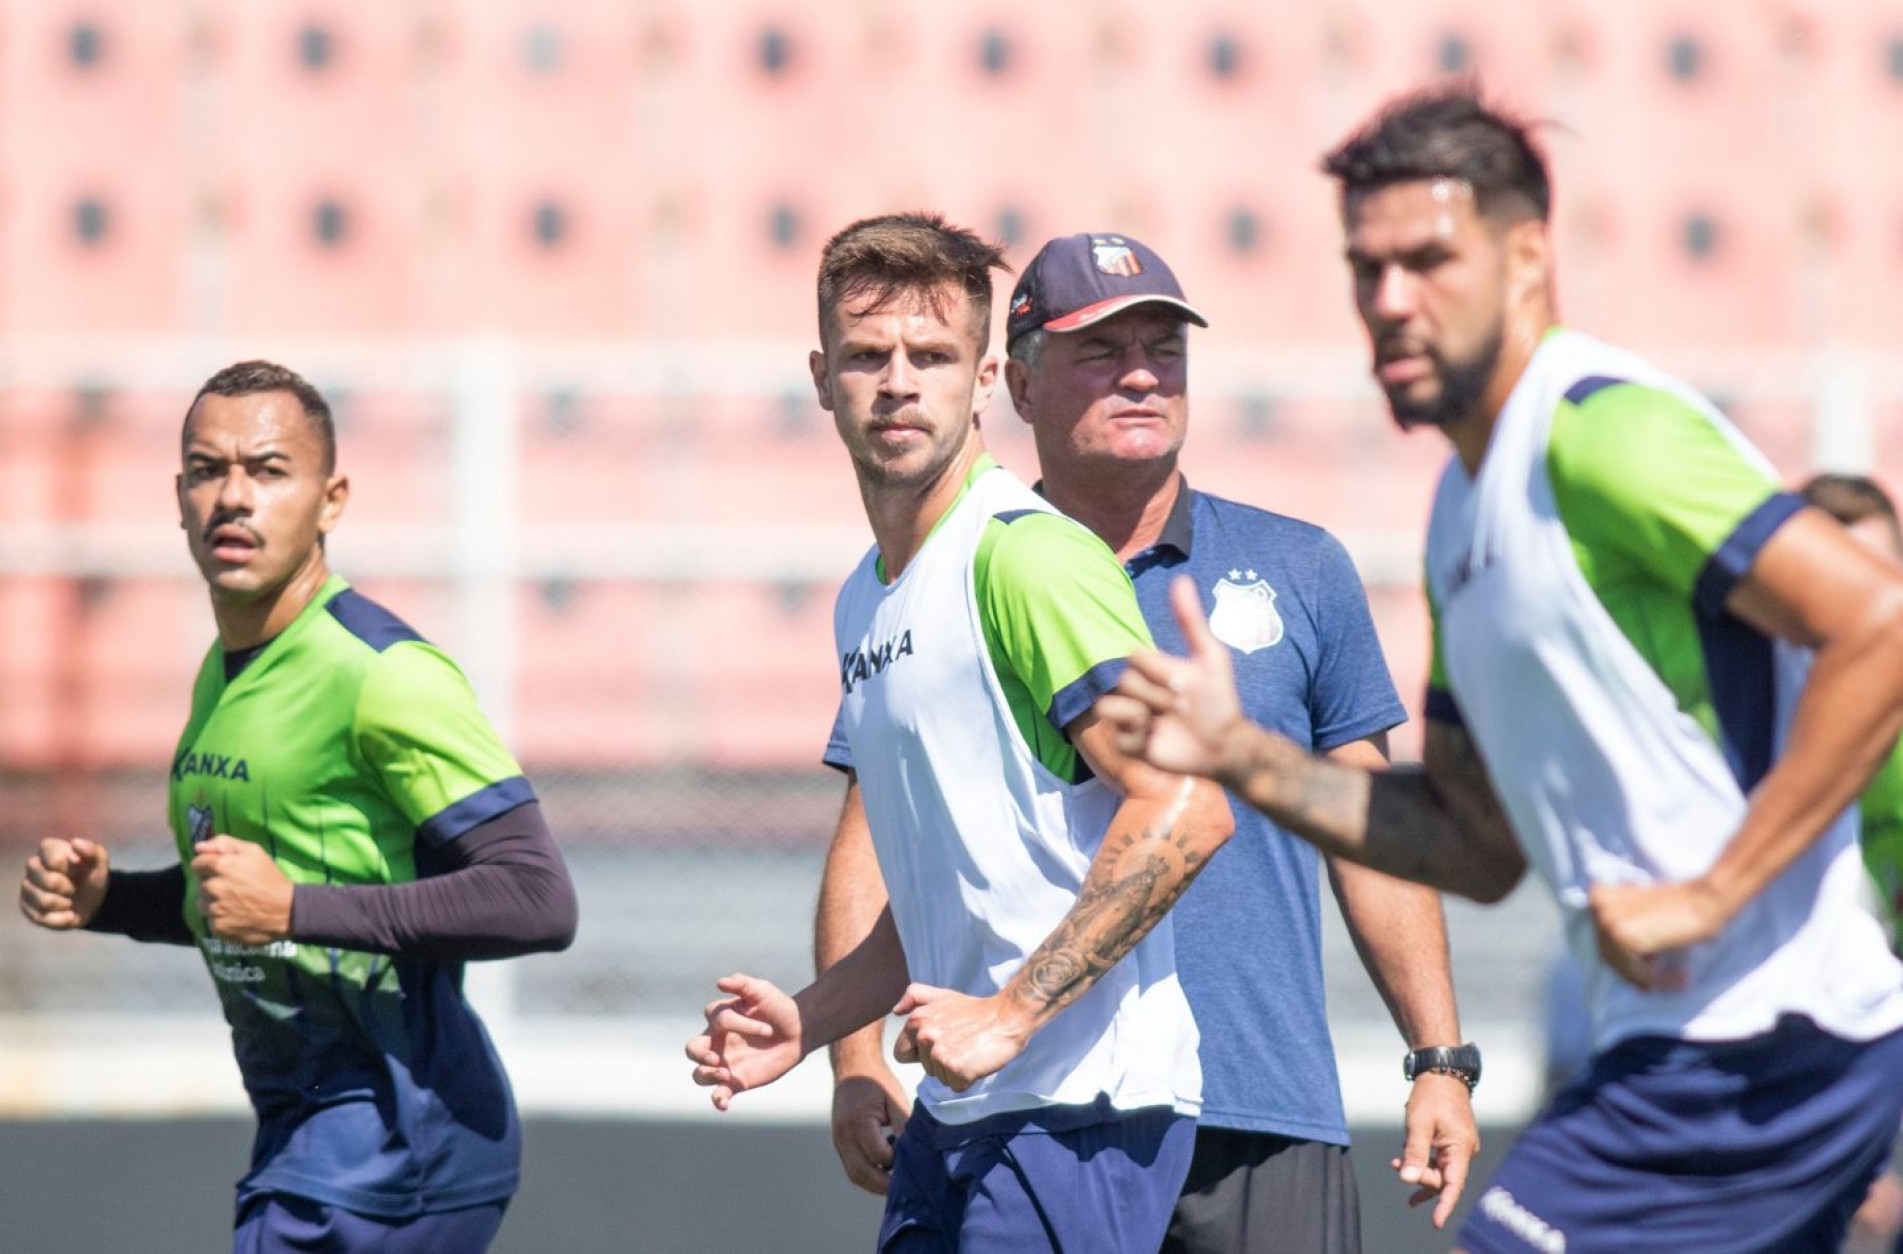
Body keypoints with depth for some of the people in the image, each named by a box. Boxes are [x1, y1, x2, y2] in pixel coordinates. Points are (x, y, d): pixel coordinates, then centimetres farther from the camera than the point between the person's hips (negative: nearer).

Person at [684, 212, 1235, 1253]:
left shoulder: (1024, 555, -11)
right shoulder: (865, 604, 18)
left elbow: (1186, 808, -20)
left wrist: (1011, 1012, -20)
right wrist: (808, 1021, 13)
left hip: (1080, 1106, -9)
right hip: (956, 1116, 9)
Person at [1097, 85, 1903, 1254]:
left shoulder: (1600, 431, -13)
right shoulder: (1469, 501, 18)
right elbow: (1482, 846, 21)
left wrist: (1712, 894, -21)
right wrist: (1245, 757, 9)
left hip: (1751, 1051, -10)